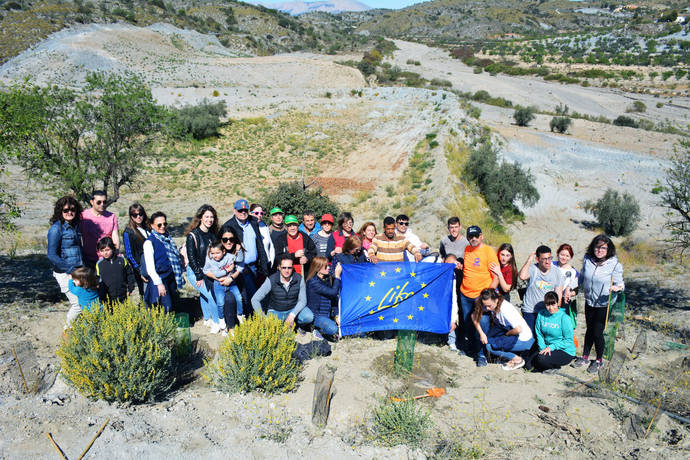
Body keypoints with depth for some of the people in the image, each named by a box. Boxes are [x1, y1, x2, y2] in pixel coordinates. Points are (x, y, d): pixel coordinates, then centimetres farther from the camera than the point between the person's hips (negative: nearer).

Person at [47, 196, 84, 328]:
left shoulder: (75, 226, 8)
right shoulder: (56, 228, -13)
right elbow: (52, 255, -16)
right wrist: (70, 270, -17)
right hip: (64, 273, -7)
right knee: (78, 305, -7)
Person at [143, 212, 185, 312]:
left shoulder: (167, 237, 10)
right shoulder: (149, 242, -10)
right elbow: (150, 267, -14)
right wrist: (159, 283, -19)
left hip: (171, 277, 7)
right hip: (159, 278, -7)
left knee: (174, 303, 10)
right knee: (167, 308, -10)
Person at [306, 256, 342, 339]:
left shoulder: (326, 279, 7)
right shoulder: (313, 282, -19)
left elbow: (333, 299, 11)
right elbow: (333, 292, -24)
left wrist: (336, 315, 2)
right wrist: (337, 276, -19)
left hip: (327, 315, 8)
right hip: (315, 315, -8)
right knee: (333, 329, -29)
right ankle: (315, 327, -1)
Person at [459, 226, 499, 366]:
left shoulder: (489, 251, -10)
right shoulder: (467, 250, 8)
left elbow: (496, 276, -10)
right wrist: (459, 266, 6)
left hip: (481, 295, -5)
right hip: (465, 295, 5)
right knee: (467, 324, 13)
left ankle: (481, 354, 7)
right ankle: (468, 348, 30)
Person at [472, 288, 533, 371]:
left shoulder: (505, 309, -30)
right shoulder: (489, 305, -9)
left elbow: (519, 329, -35)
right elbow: (474, 315, -1)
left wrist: (507, 333, -16)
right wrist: (481, 333, -10)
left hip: (523, 340, -8)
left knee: (489, 346, -20)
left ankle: (517, 359, -3)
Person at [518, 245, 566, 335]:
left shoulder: (557, 272, 1)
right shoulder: (532, 269, -8)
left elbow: (558, 295, 3)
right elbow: (522, 276, -30)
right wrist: (529, 259, -20)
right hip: (530, 311, -2)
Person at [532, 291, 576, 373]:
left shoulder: (564, 318, -15)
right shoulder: (541, 315, -1)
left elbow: (568, 341, -13)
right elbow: (539, 334, 3)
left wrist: (551, 347, -19)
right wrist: (543, 348, -13)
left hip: (565, 351, -6)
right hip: (548, 348, 6)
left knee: (541, 359, -28)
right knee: (533, 361, -15)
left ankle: (556, 367, 2)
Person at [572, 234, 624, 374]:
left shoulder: (614, 264, -15)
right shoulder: (587, 259, -4)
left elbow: (620, 283, -12)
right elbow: (581, 278, 10)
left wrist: (617, 287, -34)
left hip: (604, 304, -4)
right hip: (589, 302, 4)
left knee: (597, 332, 0)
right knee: (589, 330, 18)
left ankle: (599, 360, 23)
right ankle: (585, 357, 34)